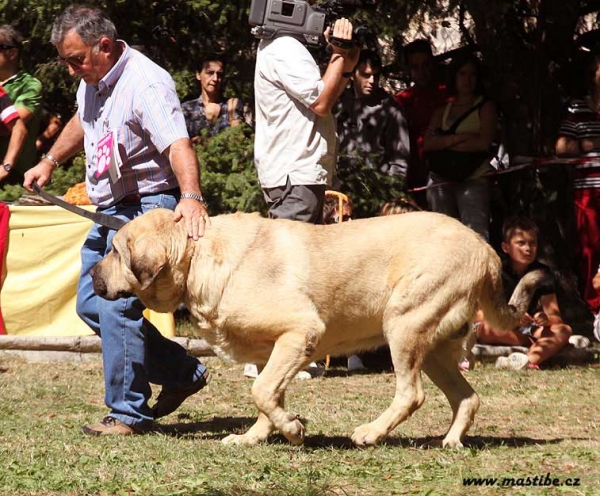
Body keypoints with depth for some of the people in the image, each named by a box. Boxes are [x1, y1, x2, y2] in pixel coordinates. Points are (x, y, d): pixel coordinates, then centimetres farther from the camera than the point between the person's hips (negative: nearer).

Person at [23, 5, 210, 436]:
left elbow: (178, 145, -38)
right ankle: (182, 374, 19)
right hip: (110, 209, 10)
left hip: (148, 207, -10)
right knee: (90, 305, 11)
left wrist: (191, 198, -53)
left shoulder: (146, 85, -23)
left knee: (117, 306, -16)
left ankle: (129, 413, -5)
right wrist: (49, 162, 27)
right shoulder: (93, 79, 5)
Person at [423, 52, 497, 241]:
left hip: (474, 180, -4)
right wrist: (459, 137, -10)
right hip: (441, 181, 5)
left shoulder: (485, 107, 7)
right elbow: (427, 143, 4)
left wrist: (444, 143, -1)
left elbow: (484, 142, -8)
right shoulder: (443, 110, 18)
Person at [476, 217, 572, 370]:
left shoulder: (542, 272, 0)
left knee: (564, 330, -24)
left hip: (525, 329, 4)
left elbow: (555, 316, -6)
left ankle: (529, 359, -51)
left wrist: (546, 319, -32)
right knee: (487, 328, -39)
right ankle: (538, 346, -25)